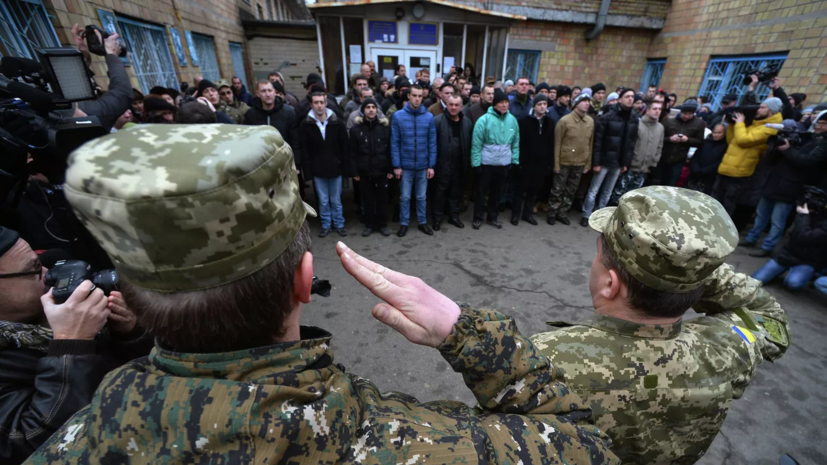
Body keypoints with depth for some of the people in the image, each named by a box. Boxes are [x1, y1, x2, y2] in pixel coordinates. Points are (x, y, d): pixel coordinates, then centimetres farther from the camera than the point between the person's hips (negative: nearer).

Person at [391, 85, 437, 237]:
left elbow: (432, 143, 0)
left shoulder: (429, 117, -2)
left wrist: (431, 165, -3)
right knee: (405, 197, 9)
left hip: (423, 165, 1)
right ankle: (404, 223, 24)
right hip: (405, 165, -1)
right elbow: (394, 143, -5)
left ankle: (422, 222, 28)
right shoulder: (398, 116, -6)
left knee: (422, 196, 13)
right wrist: (396, 165, -8)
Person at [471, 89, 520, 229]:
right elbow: (476, 144, -11)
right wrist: (476, 163, -13)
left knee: (497, 192, 15)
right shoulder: (484, 120, -12)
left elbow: (516, 143, 8)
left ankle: (492, 217, 31)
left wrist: (515, 161, 4)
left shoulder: (512, 120, 2)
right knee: (481, 191, 9)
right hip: (486, 163, -4)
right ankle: (478, 218, 24)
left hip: (504, 164, 4)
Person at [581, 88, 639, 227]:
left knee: (607, 192, 14)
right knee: (594, 191, 3)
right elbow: (597, 141, -13)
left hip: (618, 163, 5)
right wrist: (596, 162, -16)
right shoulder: (607, 117, -9)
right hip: (604, 161, -5)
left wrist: (627, 163, 6)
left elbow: (632, 143, 11)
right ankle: (586, 215, 15)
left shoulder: (634, 120, 8)